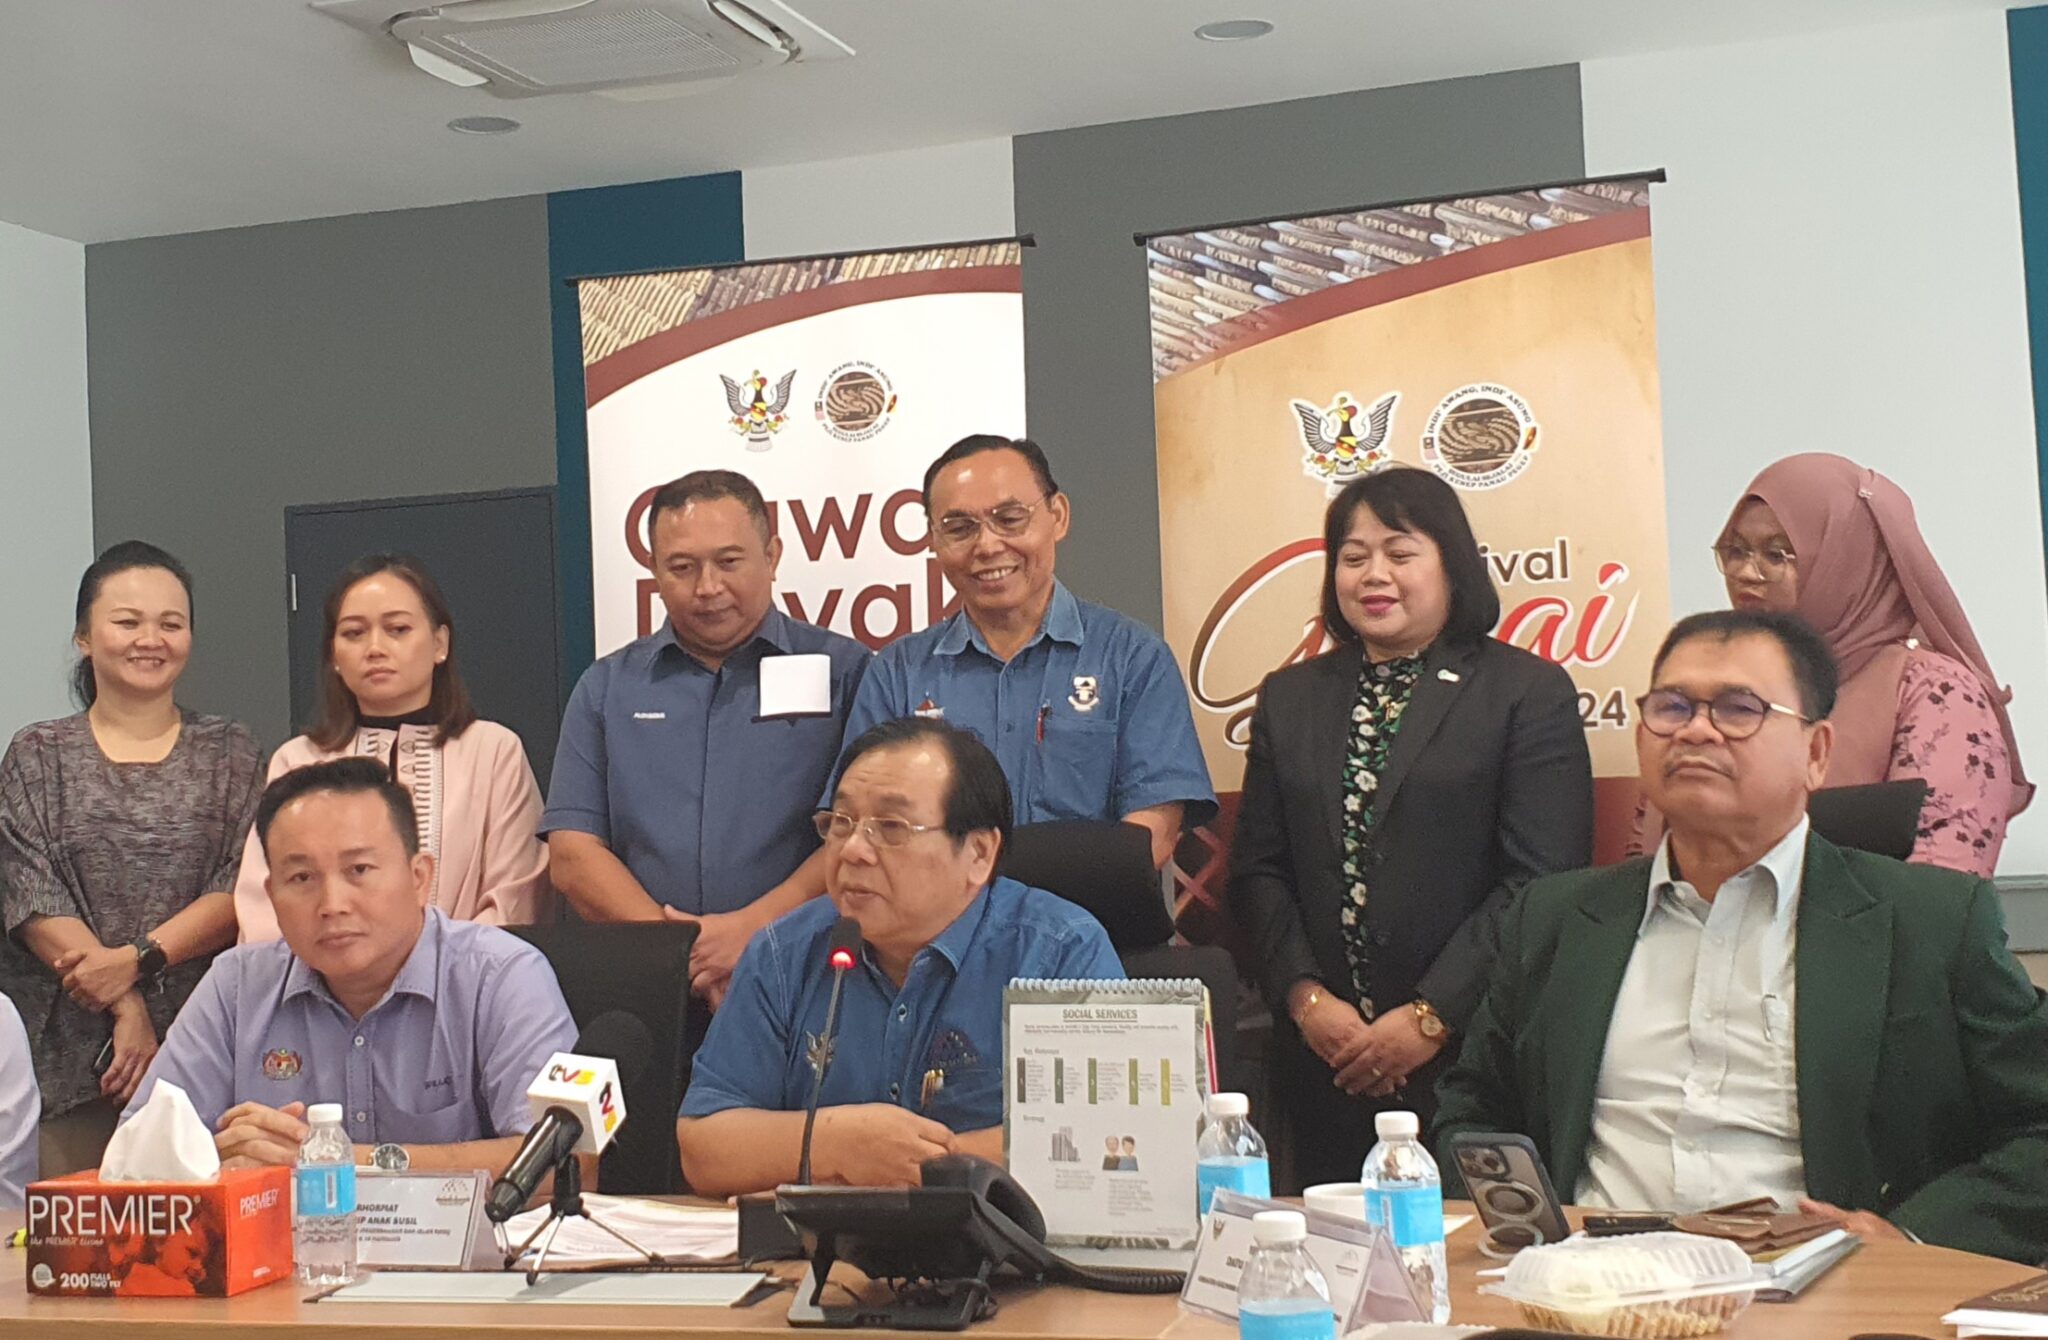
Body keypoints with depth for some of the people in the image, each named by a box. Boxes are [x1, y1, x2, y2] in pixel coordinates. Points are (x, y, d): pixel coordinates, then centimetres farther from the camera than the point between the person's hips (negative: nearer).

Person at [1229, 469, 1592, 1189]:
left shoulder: (1530, 691, 1)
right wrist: (1306, 997, -5)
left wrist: (1432, 1017, -12)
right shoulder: (1288, 698, 14)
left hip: (1472, 1053, -3)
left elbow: (1541, 879, -7)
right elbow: (1258, 868, 10)